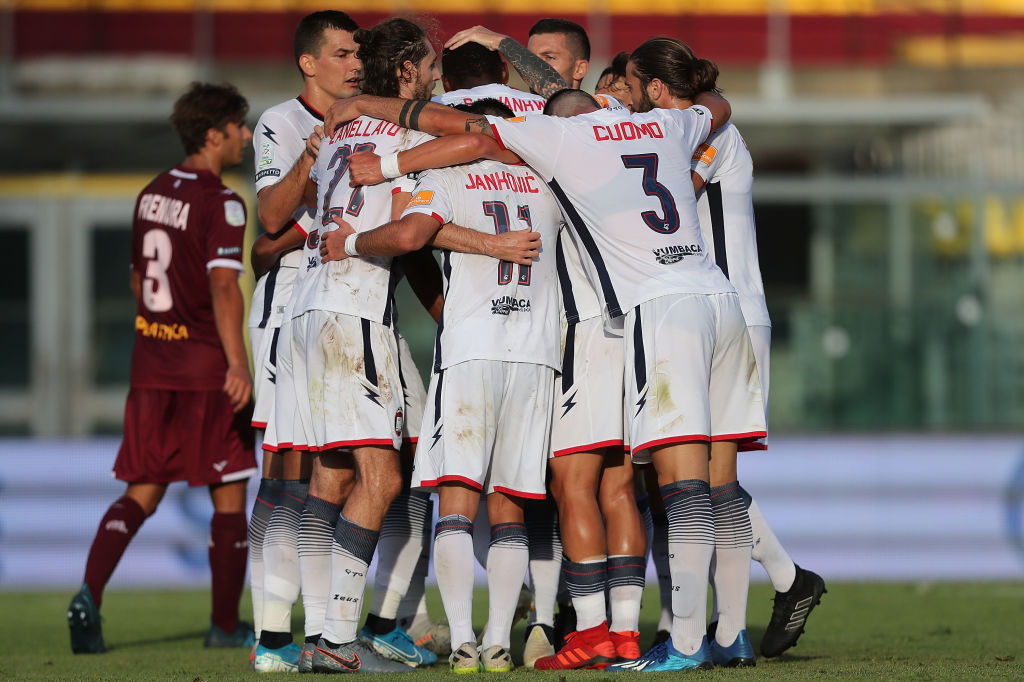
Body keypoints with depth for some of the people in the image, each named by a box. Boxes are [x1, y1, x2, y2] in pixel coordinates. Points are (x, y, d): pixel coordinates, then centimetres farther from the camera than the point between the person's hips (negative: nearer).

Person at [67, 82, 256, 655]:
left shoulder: (153, 194, 12)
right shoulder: (221, 204, -12)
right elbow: (223, 285, -22)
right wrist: (237, 364, -26)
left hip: (152, 364, 6)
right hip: (207, 368, -6)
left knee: (142, 491, 7)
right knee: (229, 494, 7)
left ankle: (90, 594, -14)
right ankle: (226, 624, 13)